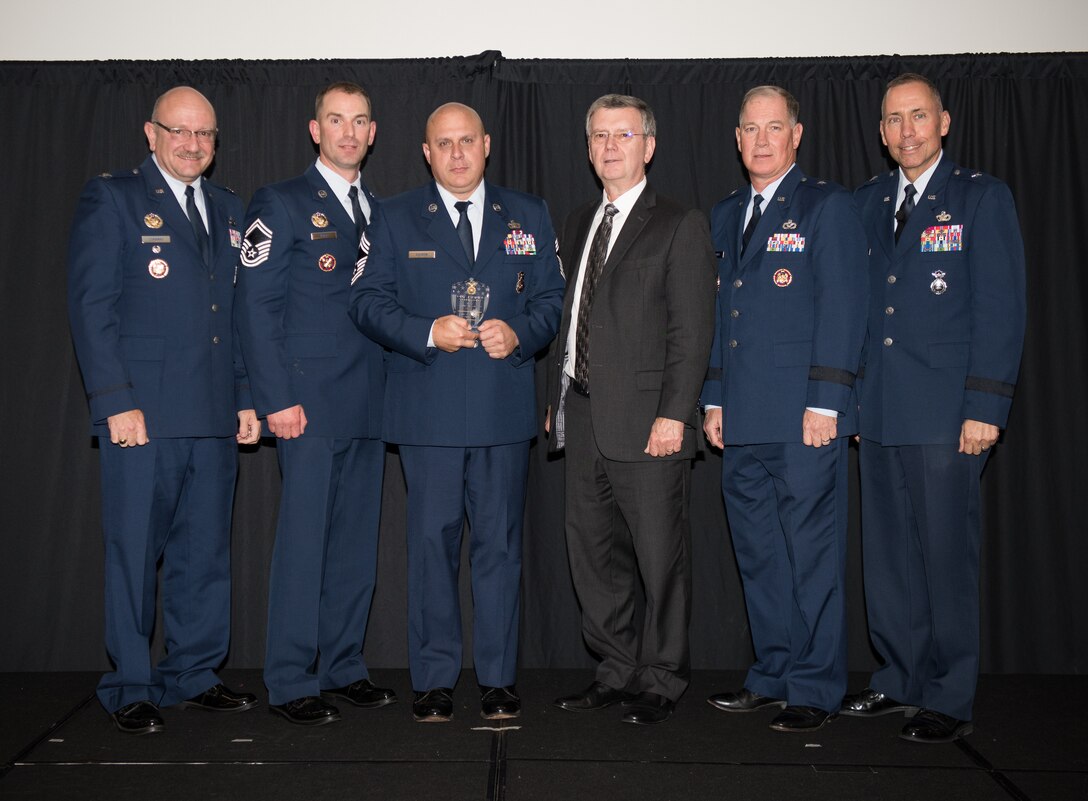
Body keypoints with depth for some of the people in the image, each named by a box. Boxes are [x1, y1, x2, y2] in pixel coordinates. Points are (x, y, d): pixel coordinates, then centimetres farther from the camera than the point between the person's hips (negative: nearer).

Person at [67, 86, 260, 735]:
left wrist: (247, 398, 11)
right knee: (135, 552, 2)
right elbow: (91, 306, -5)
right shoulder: (111, 199, 2)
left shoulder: (229, 210, 18)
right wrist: (116, 402, -13)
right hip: (143, 412, -5)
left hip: (215, 415, 5)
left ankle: (195, 674, 22)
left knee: (205, 552, 9)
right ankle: (132, 689, 15)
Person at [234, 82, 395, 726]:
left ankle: (344, 666, 20)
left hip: (370, 404, 6)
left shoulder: (382, 213, 18)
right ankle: (291, 681, 8)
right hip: (310, 401, -5)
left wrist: (395, 386, 7)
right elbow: (256, 305, -6)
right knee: (304, 539, -3)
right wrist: (276, 398, -13)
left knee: (358, 539, 8)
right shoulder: (281, 204, 0)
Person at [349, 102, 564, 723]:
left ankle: (499, 678, 16)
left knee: (500, 543, 5)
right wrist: (427, 333, -13)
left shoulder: (528, 216, 13)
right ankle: (434, 679, 14)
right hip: (428, 409, -1)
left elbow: (552, 298, 11)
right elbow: (369, 302, 3)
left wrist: (520, 335, -9)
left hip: (505, 408, 1)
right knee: (433, 542, 2)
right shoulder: (397, 219, 9)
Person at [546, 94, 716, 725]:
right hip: (585, 419, 7)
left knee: (662, 559, 2)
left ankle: (662, 679, 18)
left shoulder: (680, 225, -3)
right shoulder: (579, 224, 18)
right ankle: (618, 671, 25)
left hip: (648, 423, -7)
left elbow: (693, 329, -10)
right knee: (594, 555, 12)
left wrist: (674, 414, -16)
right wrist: (558, 398, 12)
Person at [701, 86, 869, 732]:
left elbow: (843, 308, -8)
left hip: (805, 417, -6)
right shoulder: (726, 215, 19)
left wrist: (824, 401, -14)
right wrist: (714, 398, 14)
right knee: (758, 553, 11)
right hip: (744, 420, 6)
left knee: (812, 553, -1)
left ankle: (815, 690, 10)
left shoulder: (828, 206, 0)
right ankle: (774, 675, 23)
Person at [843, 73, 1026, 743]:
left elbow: (1001, 310, -6)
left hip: (946, 413, -5)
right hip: (878, 412, 5)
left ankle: (949, 699, 13)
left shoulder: (982, 198, 0)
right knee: (887, 554, 11)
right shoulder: (867, 203, 14)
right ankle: (900, 679, 25)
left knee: (946, 556, 1)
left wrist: (986, 408, -13)